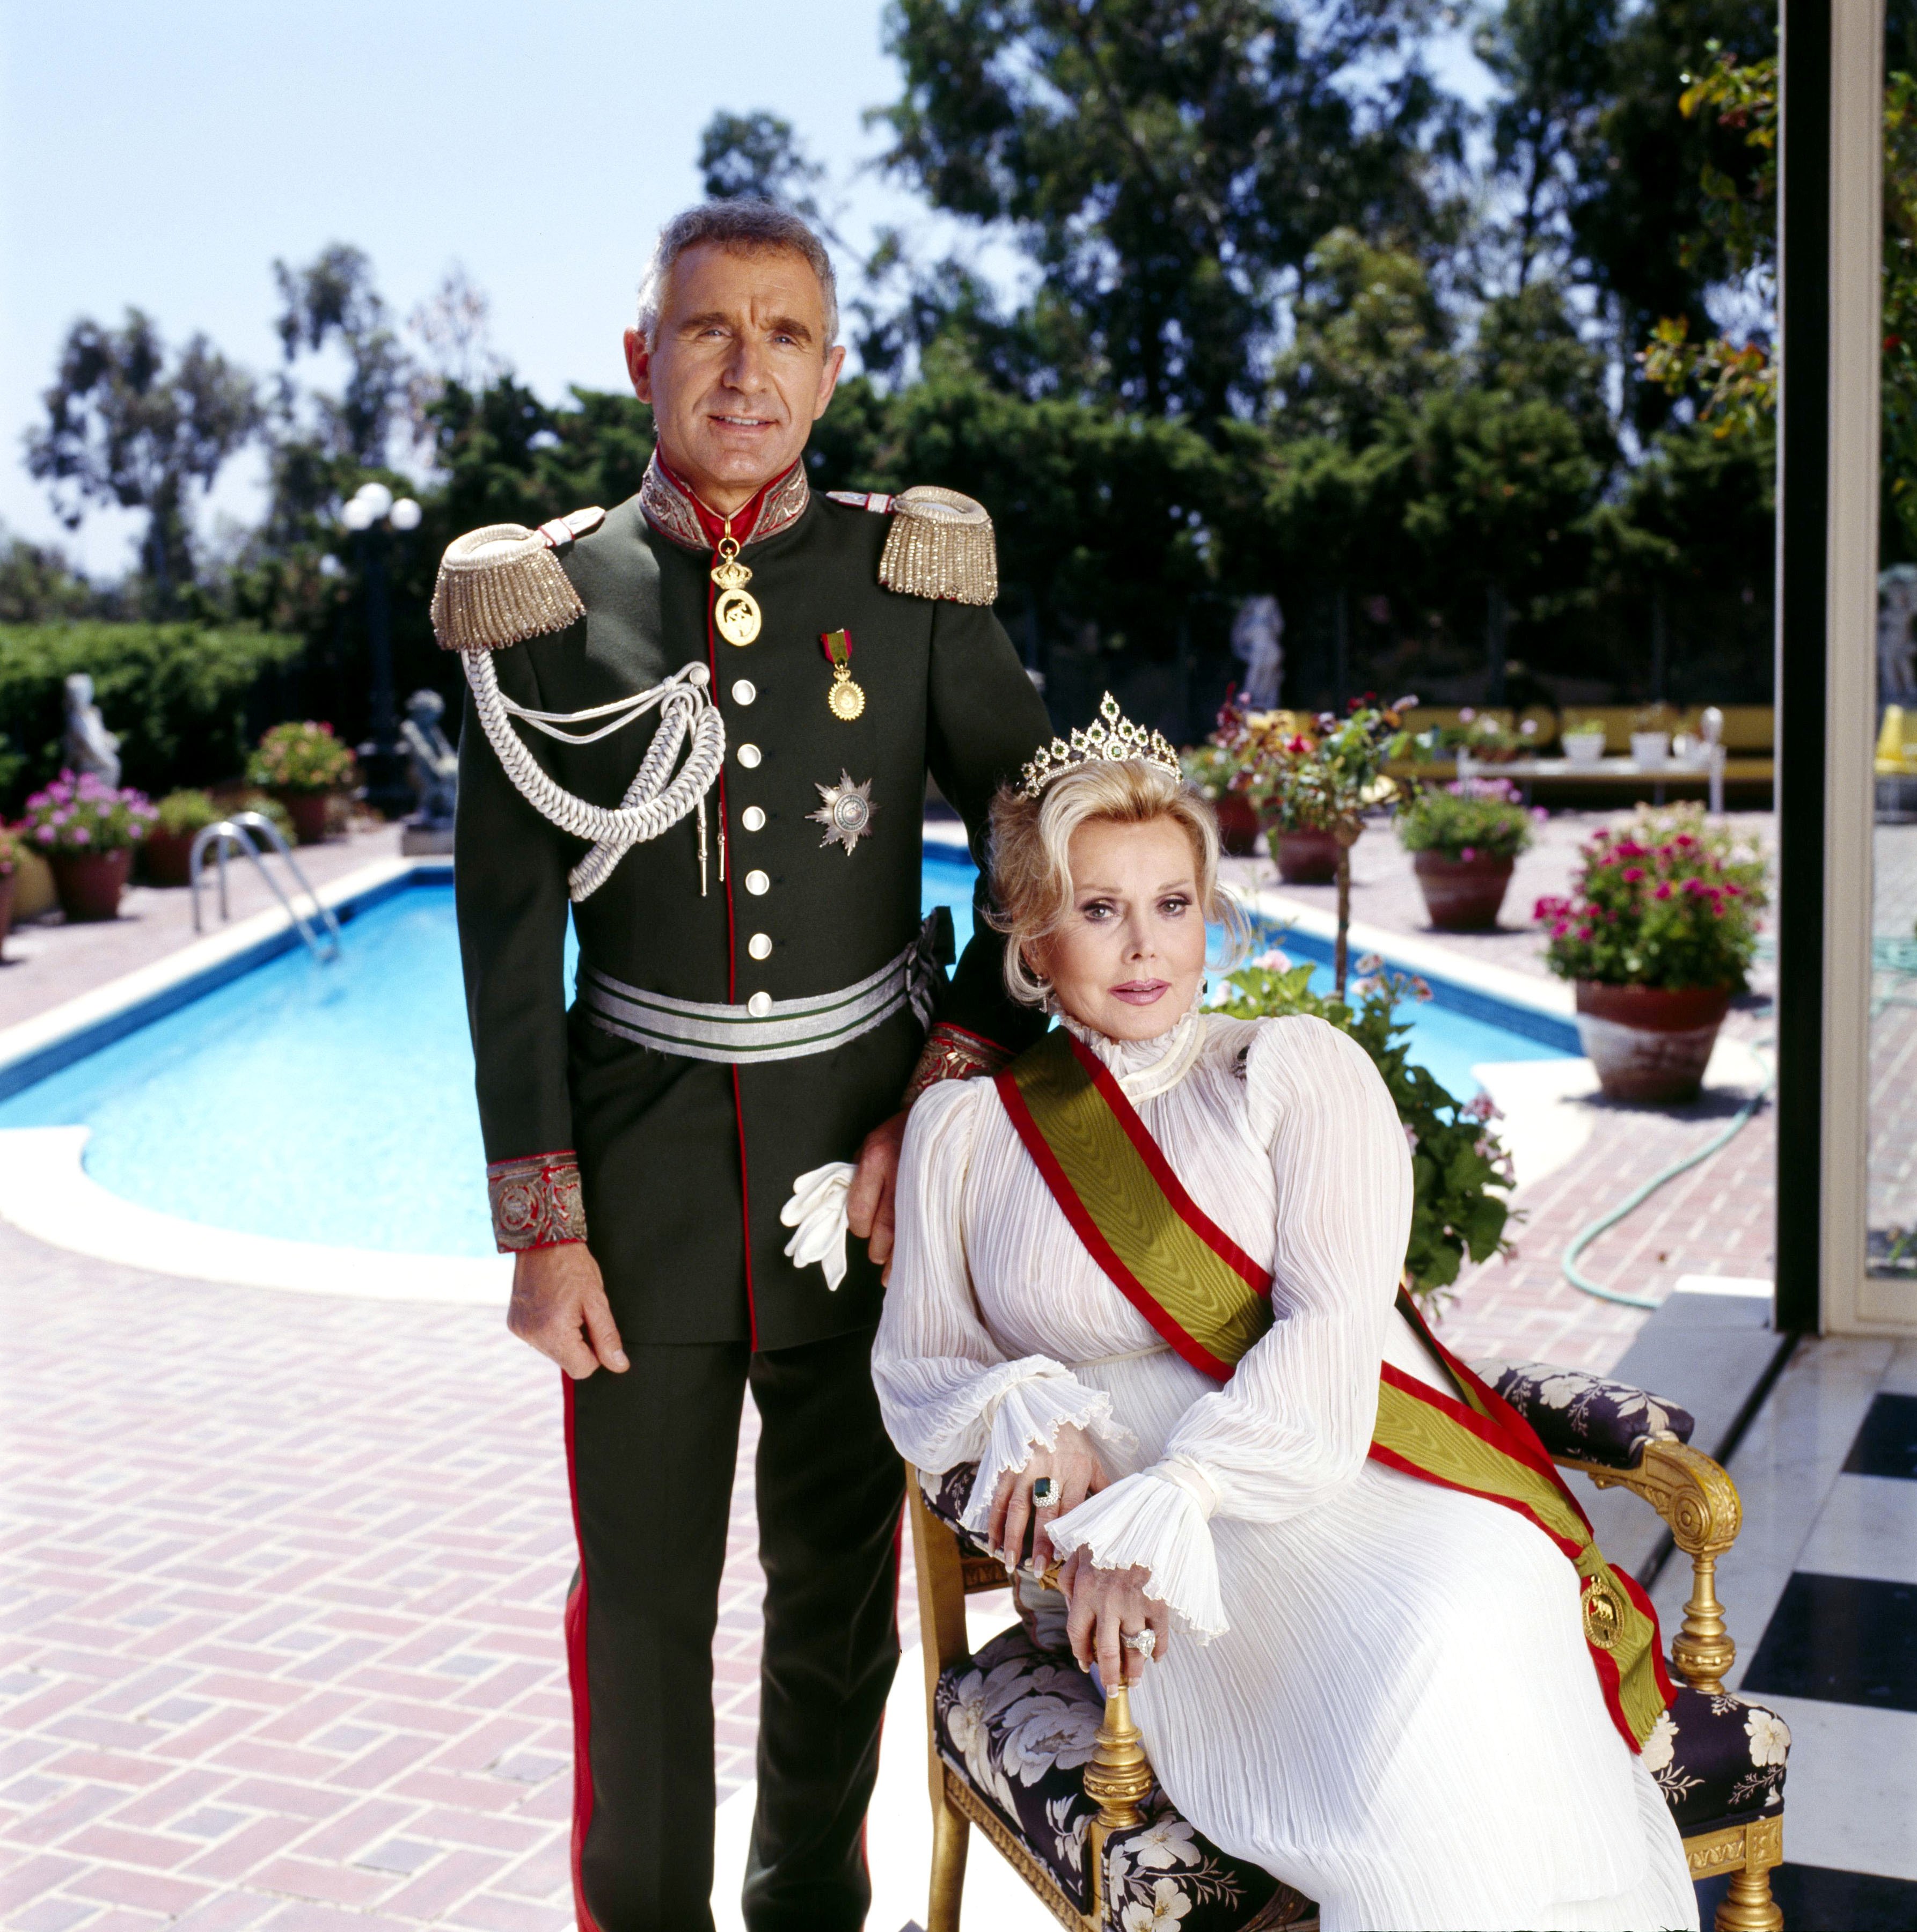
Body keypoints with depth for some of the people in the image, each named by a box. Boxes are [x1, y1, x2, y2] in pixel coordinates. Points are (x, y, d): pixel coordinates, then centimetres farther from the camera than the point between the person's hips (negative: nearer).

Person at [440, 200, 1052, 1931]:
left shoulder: (913, 582, -2)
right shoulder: (547, 599, -2)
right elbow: (509, 934, -2)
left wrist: (943, 1100, -7)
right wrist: (543, 1219, -6)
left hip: (864, 1150, 1)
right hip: (644, 1160, 0)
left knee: (842, 1571, 15)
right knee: (641, 1594, 8)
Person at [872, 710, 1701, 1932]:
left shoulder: (1300, 1069, 11)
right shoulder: (966, 1129, 17)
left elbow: (1333, 1327, -4)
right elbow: (915, 1370, 17)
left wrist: (1167, 1504, -19)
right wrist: (1026, 1412, -7)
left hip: (1379, 1481, 1)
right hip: (1171, 1561, 0)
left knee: (1450, 1642, -34)